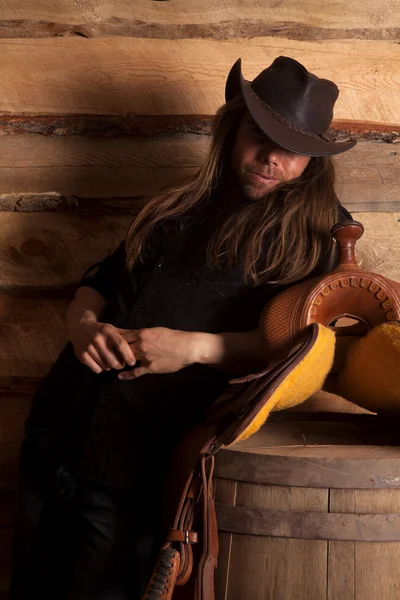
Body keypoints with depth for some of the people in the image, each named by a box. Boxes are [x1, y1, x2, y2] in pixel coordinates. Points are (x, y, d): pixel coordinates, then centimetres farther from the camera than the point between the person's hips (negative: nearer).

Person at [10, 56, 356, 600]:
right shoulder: (178, 212, 14)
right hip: (55, 442, 6)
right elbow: (96, 285, 16)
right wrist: (84, 326, -6)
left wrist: (194, 347, -19)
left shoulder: (310, 242, -1)